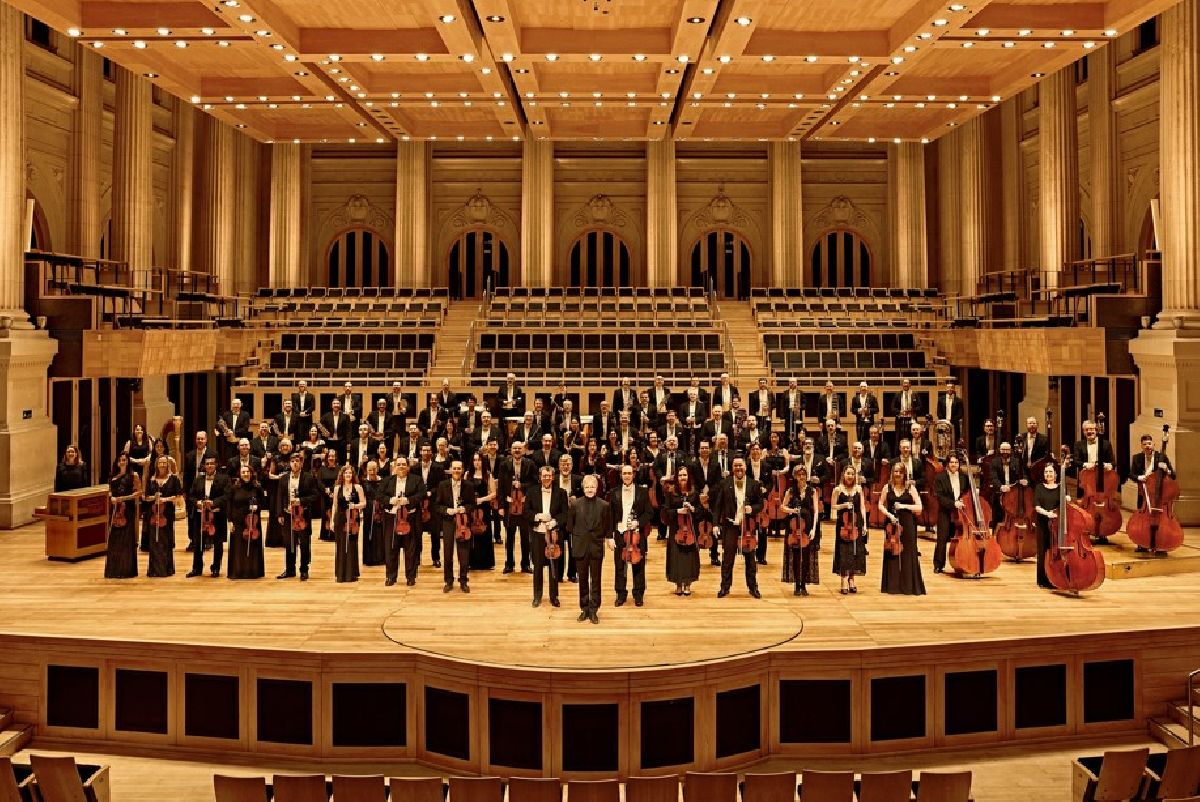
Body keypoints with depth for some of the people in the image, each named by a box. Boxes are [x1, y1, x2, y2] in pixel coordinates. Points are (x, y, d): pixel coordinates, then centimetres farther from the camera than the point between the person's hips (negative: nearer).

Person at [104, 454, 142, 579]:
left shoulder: (133, 475, 0)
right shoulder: (113, 477, 14)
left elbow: (138, 493, -5)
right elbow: (110, 492, 20)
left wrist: (122, 498, -12)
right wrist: (111, 498, -2)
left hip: (128, 510, -4)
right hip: (115, 510, 4)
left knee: (126, 539, -3)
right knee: (114, 538, 3)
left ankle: (127, 570, 4)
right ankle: (114, 569, 10)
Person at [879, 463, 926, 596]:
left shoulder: (911, 488, 1)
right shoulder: (887, 487, 6)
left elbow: (919, 507, -3)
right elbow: (881, 505, 6)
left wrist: (904, 506, -14)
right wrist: (889, 514, -10)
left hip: (907, 524, -1)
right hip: (891, 523, 1)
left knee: (908, 553, -2)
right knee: (892, 553, 3)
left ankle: (909, 586, 5)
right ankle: (892, 585, 10)